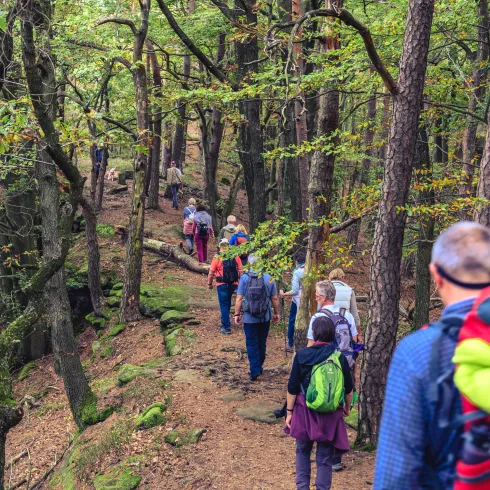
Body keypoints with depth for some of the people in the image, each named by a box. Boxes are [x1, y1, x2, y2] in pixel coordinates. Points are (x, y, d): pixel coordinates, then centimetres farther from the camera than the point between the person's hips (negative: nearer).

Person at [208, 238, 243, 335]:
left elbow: (211, 272, -6)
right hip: (233, 284, 4)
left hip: (222, 284, -4)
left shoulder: (217, 257, -9)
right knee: (228, 303, 22)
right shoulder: (235, 256, 0)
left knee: (224, 305, 2)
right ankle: (225, 321, 36)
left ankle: (226, 327, -2)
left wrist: (209, 283, 6)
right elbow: (240, 271, 2)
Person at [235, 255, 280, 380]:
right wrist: (276, 313, 12)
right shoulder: (268, 278, -4)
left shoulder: (244, 278, -8)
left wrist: (237, 314, 0)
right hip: (265, 318, 2)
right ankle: (259, 367, 30)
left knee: (252, 344, 5)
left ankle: (254, 371, 0)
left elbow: (239, 298, -9)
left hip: (249, 318, -2)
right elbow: (274, 298, 0)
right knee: (262, 343, 17)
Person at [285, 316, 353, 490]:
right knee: (325, 457, 11)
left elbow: (292, 388, -7)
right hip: (331, 414, 0)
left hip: (305, 410, 0)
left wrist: (289, 412, 4)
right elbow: (348, 389, 3)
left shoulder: (302, 355, -10)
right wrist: (347, 408, 21)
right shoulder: (339, 357, -7)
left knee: (303, 451, 22)